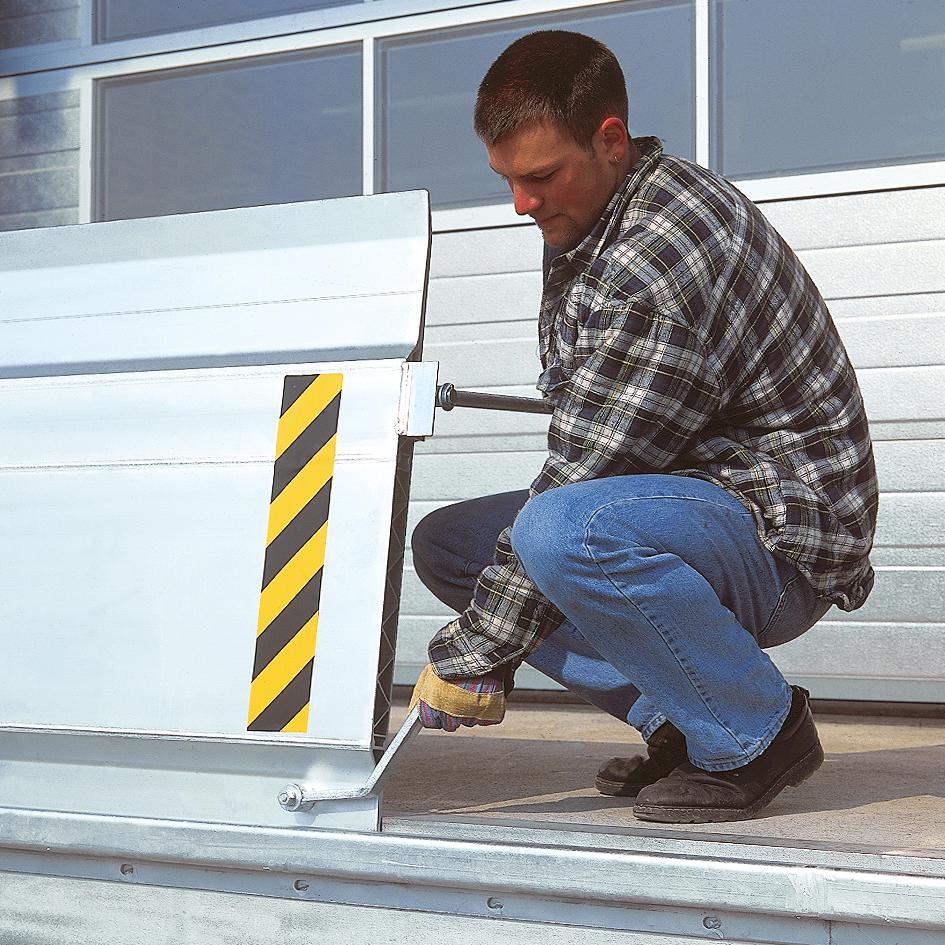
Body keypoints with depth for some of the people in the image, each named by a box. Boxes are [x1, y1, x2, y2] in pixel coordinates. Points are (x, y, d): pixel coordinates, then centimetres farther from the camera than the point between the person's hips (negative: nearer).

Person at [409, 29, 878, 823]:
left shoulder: (657, 257, -25)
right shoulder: (592, 222, 8)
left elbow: (582, 481, -25)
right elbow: (586, 456, 14)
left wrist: (473, 655, -18)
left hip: (785, 535, -10)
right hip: (692, 501, 10)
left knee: (564, 533, -37)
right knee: (446, 543, 7)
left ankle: (759, 731, -13)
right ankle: (678, 723, 3)